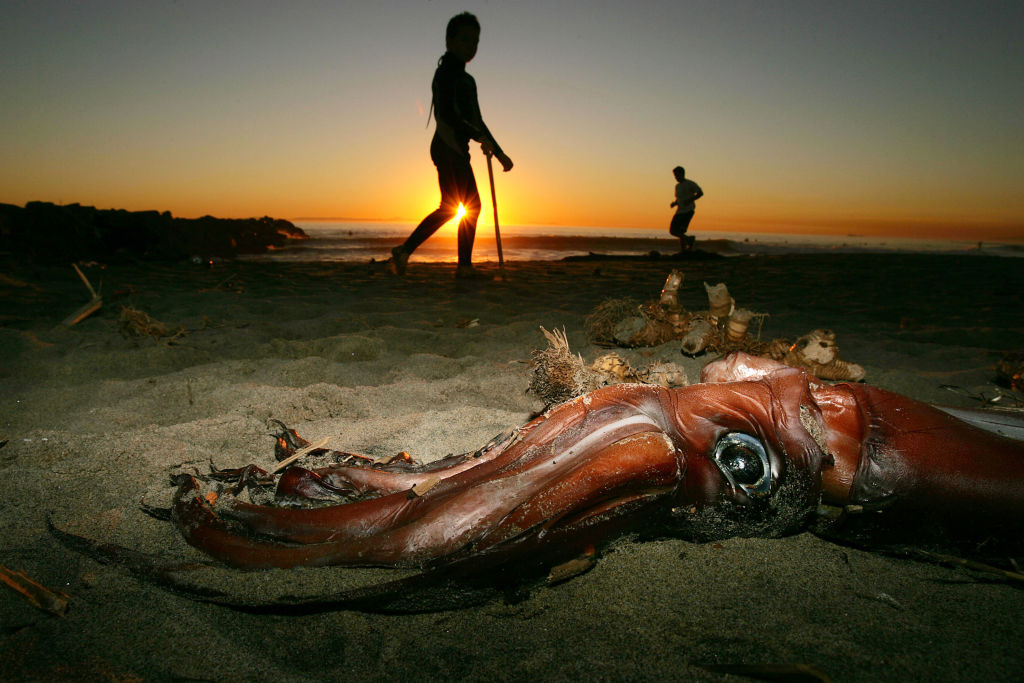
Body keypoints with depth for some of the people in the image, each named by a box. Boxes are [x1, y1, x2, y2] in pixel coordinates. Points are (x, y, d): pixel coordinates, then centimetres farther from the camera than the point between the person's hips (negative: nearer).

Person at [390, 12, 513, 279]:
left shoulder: (465, 78, 24)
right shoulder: (447, 71, -6)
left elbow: (475, 121, 24)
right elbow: (448, 114, -19)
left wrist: (500, 153, 21)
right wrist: (480, 137, -23)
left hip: (457, 151, 10)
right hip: (448, 149, -10)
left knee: (472, 206, 8)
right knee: (450, 207, -13)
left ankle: (465, 266, 9)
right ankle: (405, 250, -10)